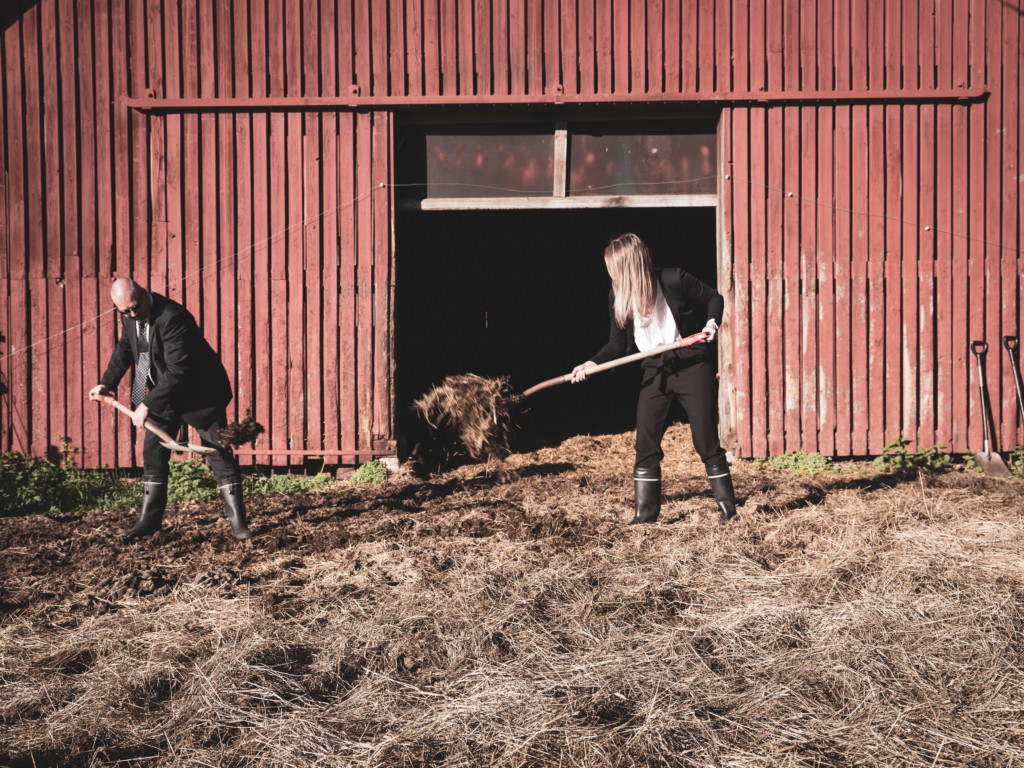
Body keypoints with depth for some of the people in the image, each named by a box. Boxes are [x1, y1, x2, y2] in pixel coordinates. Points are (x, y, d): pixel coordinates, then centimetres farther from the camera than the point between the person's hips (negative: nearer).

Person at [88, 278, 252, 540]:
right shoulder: (129, 316, -4)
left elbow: (178, 371, -33)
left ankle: (238, 522, 2)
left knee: (220, 455, -4)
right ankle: (149, 520, 18)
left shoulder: (172, 318, -30)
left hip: (199, 392, -7)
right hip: (163, 394, 7)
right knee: (153, 454, 8)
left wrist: (148, 405, -30)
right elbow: (124, 348, 16)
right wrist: (107, 383, 6)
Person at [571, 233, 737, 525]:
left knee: (706, 440, -1)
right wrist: (591, 364, -7)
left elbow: (714, 298, 2)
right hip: (655, 371, 4)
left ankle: (728, 508, 13)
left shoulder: (674, 280, -14)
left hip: (692, 365, -4)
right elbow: (617, 346, 7)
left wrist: (712, 324, -16)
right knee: (645, 443, 0)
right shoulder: (618, 298, -1)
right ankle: (645, 512, 11)